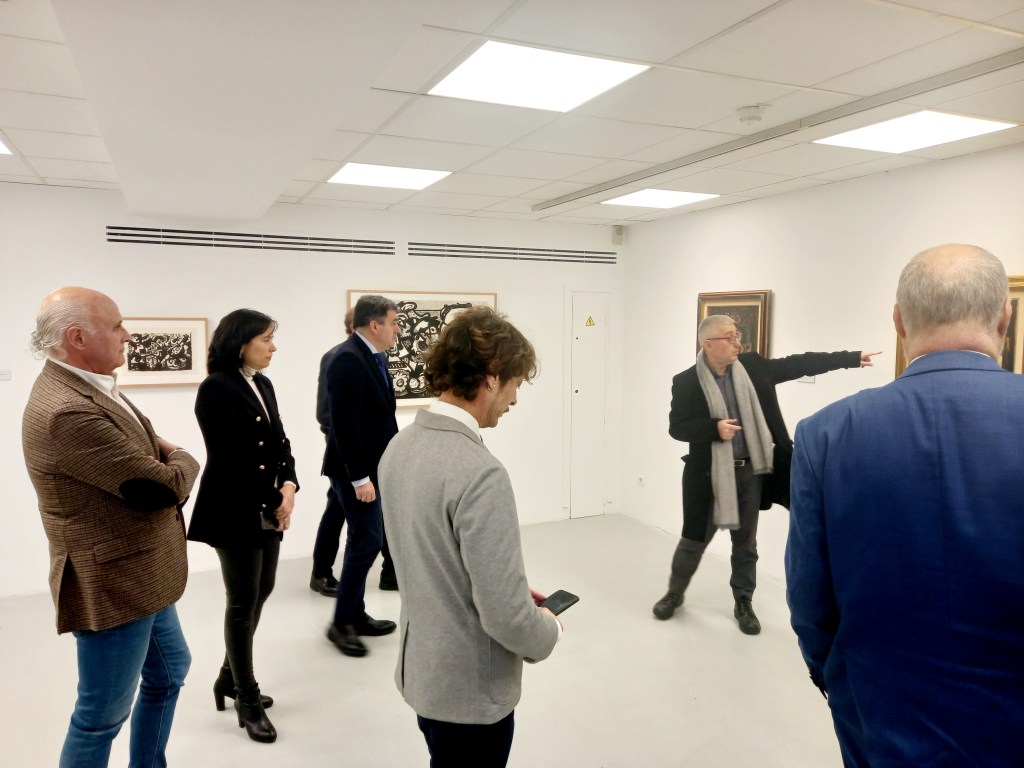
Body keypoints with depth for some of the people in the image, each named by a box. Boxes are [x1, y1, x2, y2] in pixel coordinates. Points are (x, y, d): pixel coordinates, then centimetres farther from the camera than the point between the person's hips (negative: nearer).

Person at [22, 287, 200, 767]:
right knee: (103, 715, 9)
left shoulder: (85, 387, 3)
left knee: (169, 673, 25)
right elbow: (165, 486, -26)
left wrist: (165, 455, -7)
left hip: (139, 574, 10)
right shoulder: (67, 411, -29)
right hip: (113, 585, -10)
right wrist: (183, 461, -5)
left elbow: (142, 446, 15)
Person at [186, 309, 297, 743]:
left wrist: (289, 487, -7)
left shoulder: (263, 385, 11)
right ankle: (247, 700, 19)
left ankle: (230, 678, 34)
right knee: (243, 603, 3)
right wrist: (274, 500, -12)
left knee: (261, 593, 15)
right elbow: (234, 458, -19)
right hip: (236, 511, -8)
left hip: (268, 509, 8)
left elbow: (279, 442, 9)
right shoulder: (216, 388, -15)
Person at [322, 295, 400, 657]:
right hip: (356, 470, -10)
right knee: (366, 542, -5)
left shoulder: (373, 356, 10)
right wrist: (359, 477, -22)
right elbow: (344, 423, -23)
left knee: (364, 542, 15)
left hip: (373, 467, 10)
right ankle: (341, 623, 10)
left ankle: (356, 615, 27)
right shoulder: (348, 359, -19)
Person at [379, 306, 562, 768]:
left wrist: (514, 593, 11)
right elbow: (505, 616, -28)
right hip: (470, 687, -8)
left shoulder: (400, 447, -4)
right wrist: (548, 630, -6)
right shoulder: (479, 473, -31)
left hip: (421, 668, 8)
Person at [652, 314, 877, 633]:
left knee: (746, 542, 14)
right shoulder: (687, 381, -10)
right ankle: (674, 593, 31)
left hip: (750, 471, 4)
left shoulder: (753, 367, 0)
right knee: (694, 540, 8)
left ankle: (743, 603, 30)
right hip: (709, 474, -3)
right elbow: (676, 427, -10)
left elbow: (799, 364, 3)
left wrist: (852, 357, 3)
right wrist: (714, 428, -25)